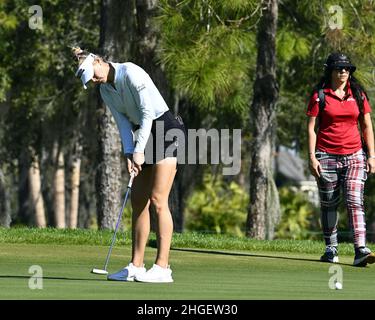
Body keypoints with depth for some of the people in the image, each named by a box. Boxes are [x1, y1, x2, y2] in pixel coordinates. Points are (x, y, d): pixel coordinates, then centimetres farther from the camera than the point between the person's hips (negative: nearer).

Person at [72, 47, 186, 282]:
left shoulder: (130, 73, -18)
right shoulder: (106, 90, 7)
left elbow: (147, 111, -21)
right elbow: (124, 122, 5)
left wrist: (139, 150, -21)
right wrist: (129, 154, -10)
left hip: (167, 130, -9)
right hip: (145, 135, 9)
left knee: (158, 200, -14)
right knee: (138, 201, 5)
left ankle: (163, 267, -16)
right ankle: (136, 266, 7)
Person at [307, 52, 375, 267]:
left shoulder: (358, 94, 7)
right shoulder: (320, 95, 1)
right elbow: (311, 127, -1)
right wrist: (312, 156, -9)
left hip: (354, 155, 1)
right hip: (327, 155, -1)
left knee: (355, 201, -11)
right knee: (328, 203, 6)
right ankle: (331, 249, 18)